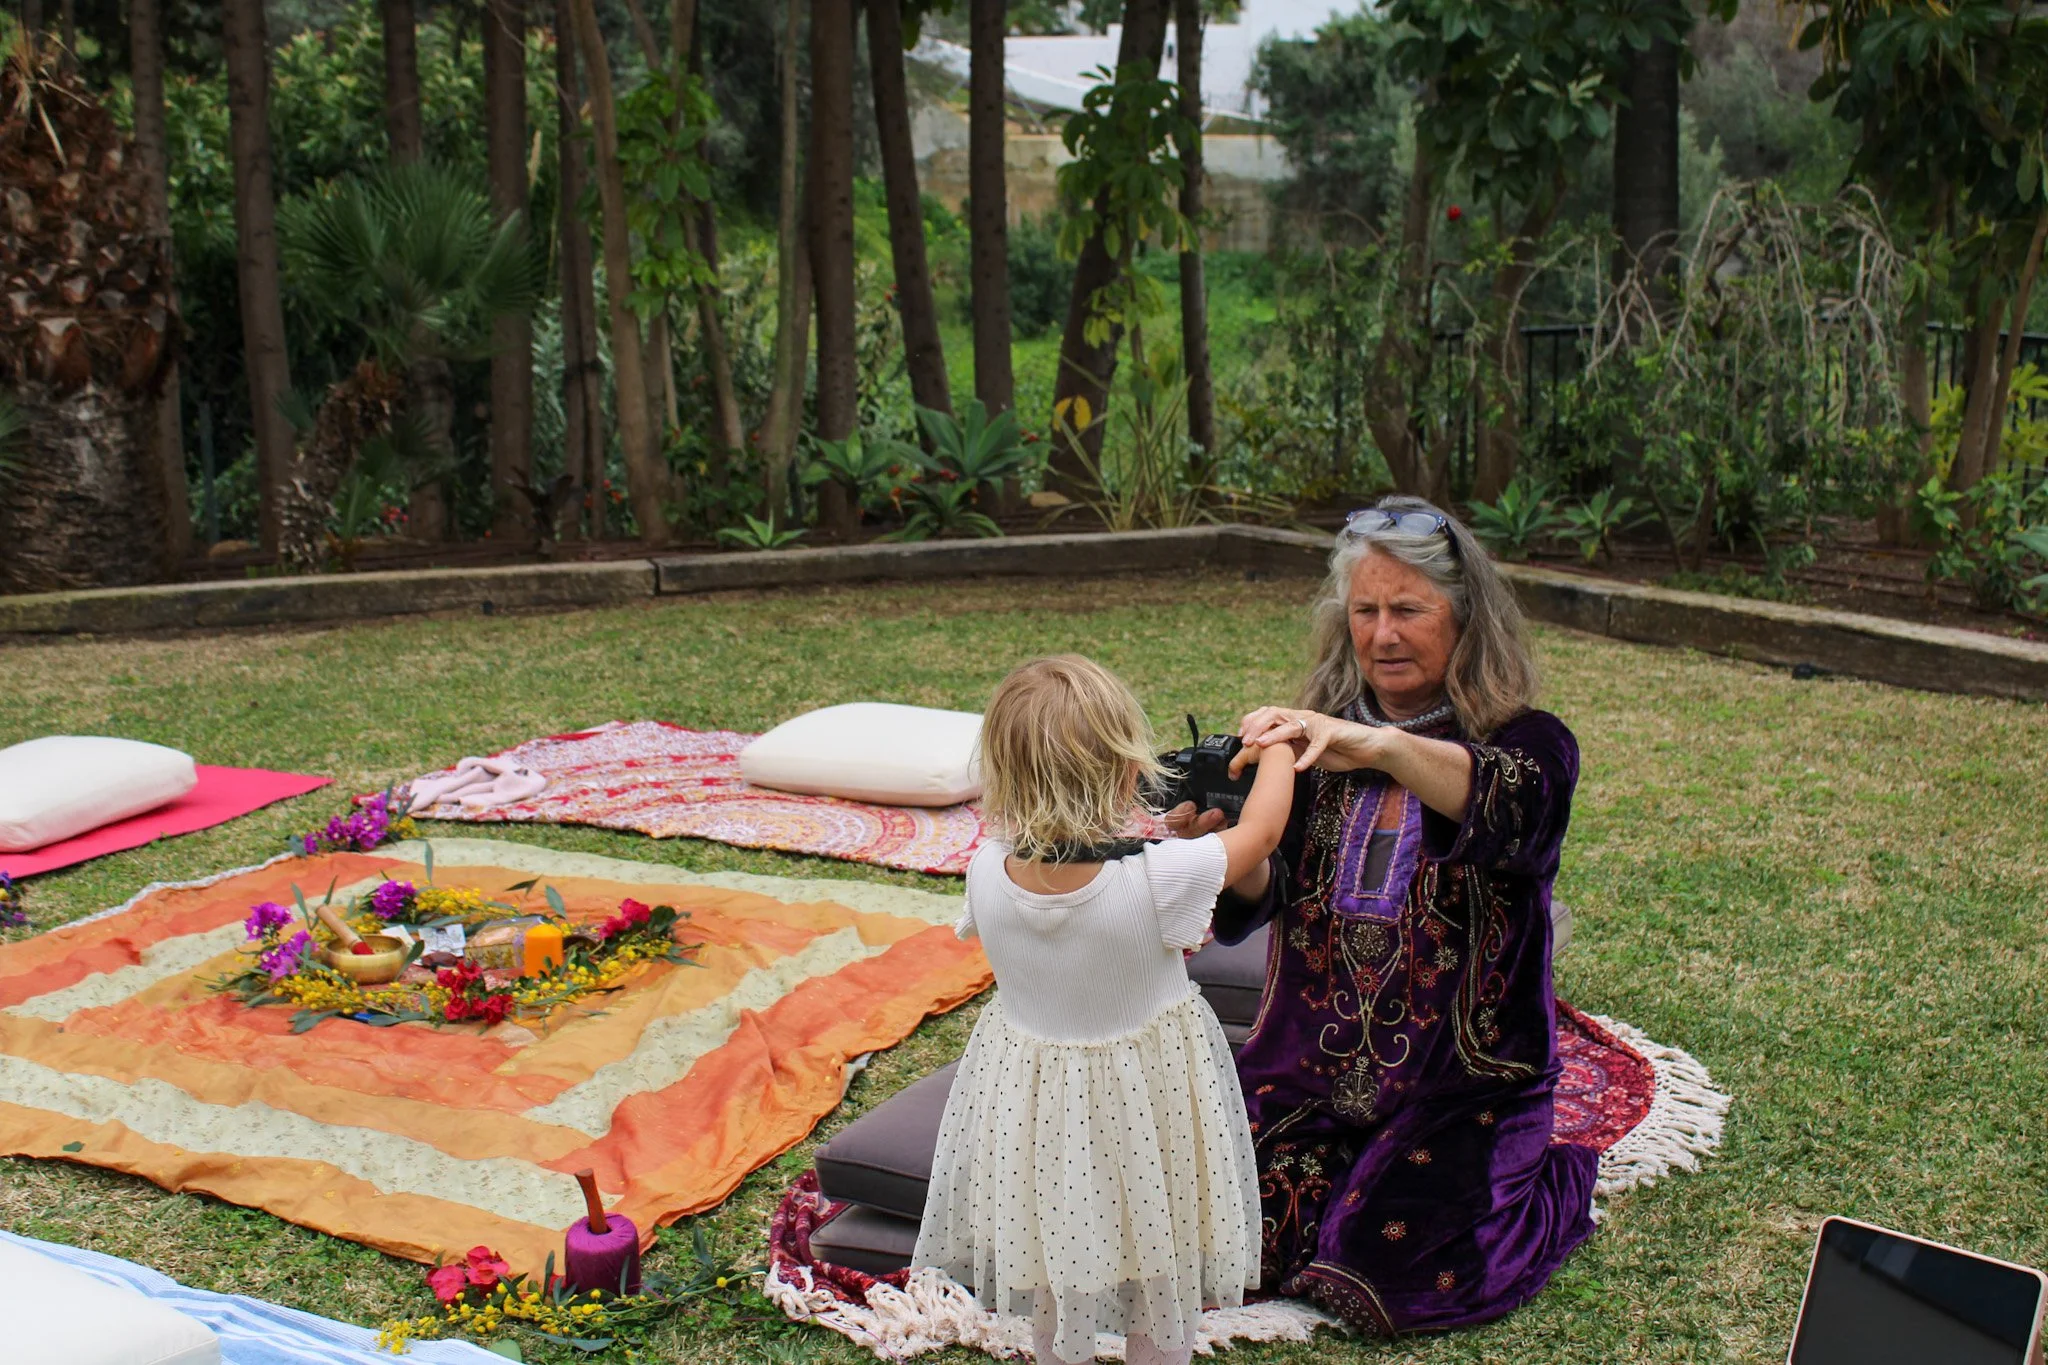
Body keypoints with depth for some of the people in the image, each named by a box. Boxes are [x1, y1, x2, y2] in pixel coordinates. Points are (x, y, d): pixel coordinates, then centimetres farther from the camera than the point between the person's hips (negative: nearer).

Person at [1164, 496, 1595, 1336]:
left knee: (1391, 1272, -18)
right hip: (1307, 1065, 3)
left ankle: (1562, 1181, 12)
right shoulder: (1319, 740, 4)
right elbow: (1252, 903, -7)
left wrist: (1387, 747, -50)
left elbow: (1504, 808, -32)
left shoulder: (1530, 745, -6)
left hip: (1463, 1076, -3)